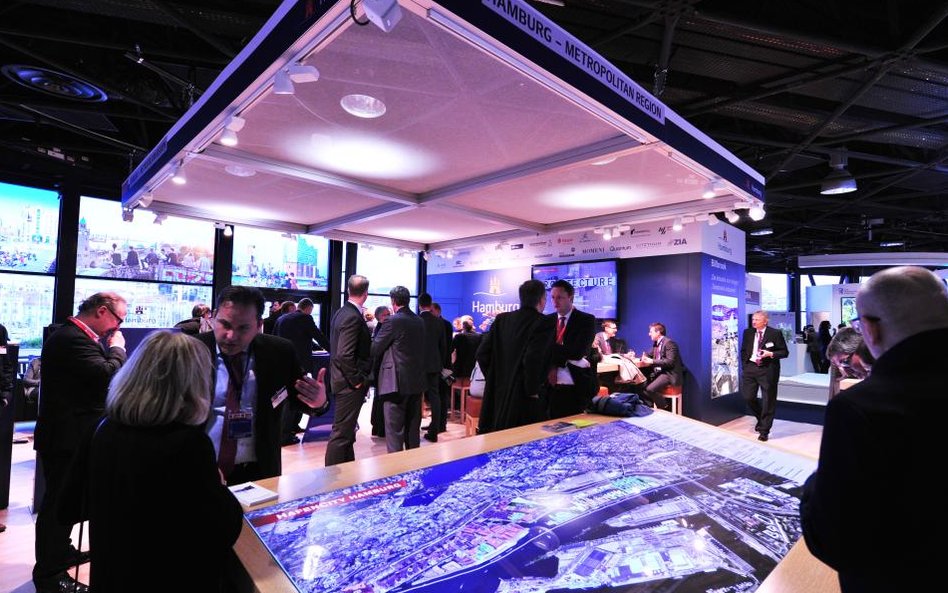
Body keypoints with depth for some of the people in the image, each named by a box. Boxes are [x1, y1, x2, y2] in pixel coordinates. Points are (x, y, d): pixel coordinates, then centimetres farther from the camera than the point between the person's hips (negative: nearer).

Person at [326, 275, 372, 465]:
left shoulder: (340, 312, 9)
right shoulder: (353, 317, -20)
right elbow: (345, 355, -26)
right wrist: (357, 380, -16)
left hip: (342, 380, 10)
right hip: (350, 384, -10)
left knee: (346, 430, 19)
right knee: (341, 433, 0)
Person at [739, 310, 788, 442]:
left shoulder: (775, 333, -5)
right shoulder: (747, 332, 7)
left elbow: (785, 352, -3)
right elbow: (743, 350, 15)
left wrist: (771, 354, -20)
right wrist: (744, 366, 7)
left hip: (768, 370, -3)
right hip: (750, 368, 4)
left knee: (768, 400, 3)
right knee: (748, 397, 1)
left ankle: (764, 431, 14)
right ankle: (761, 418, 31)